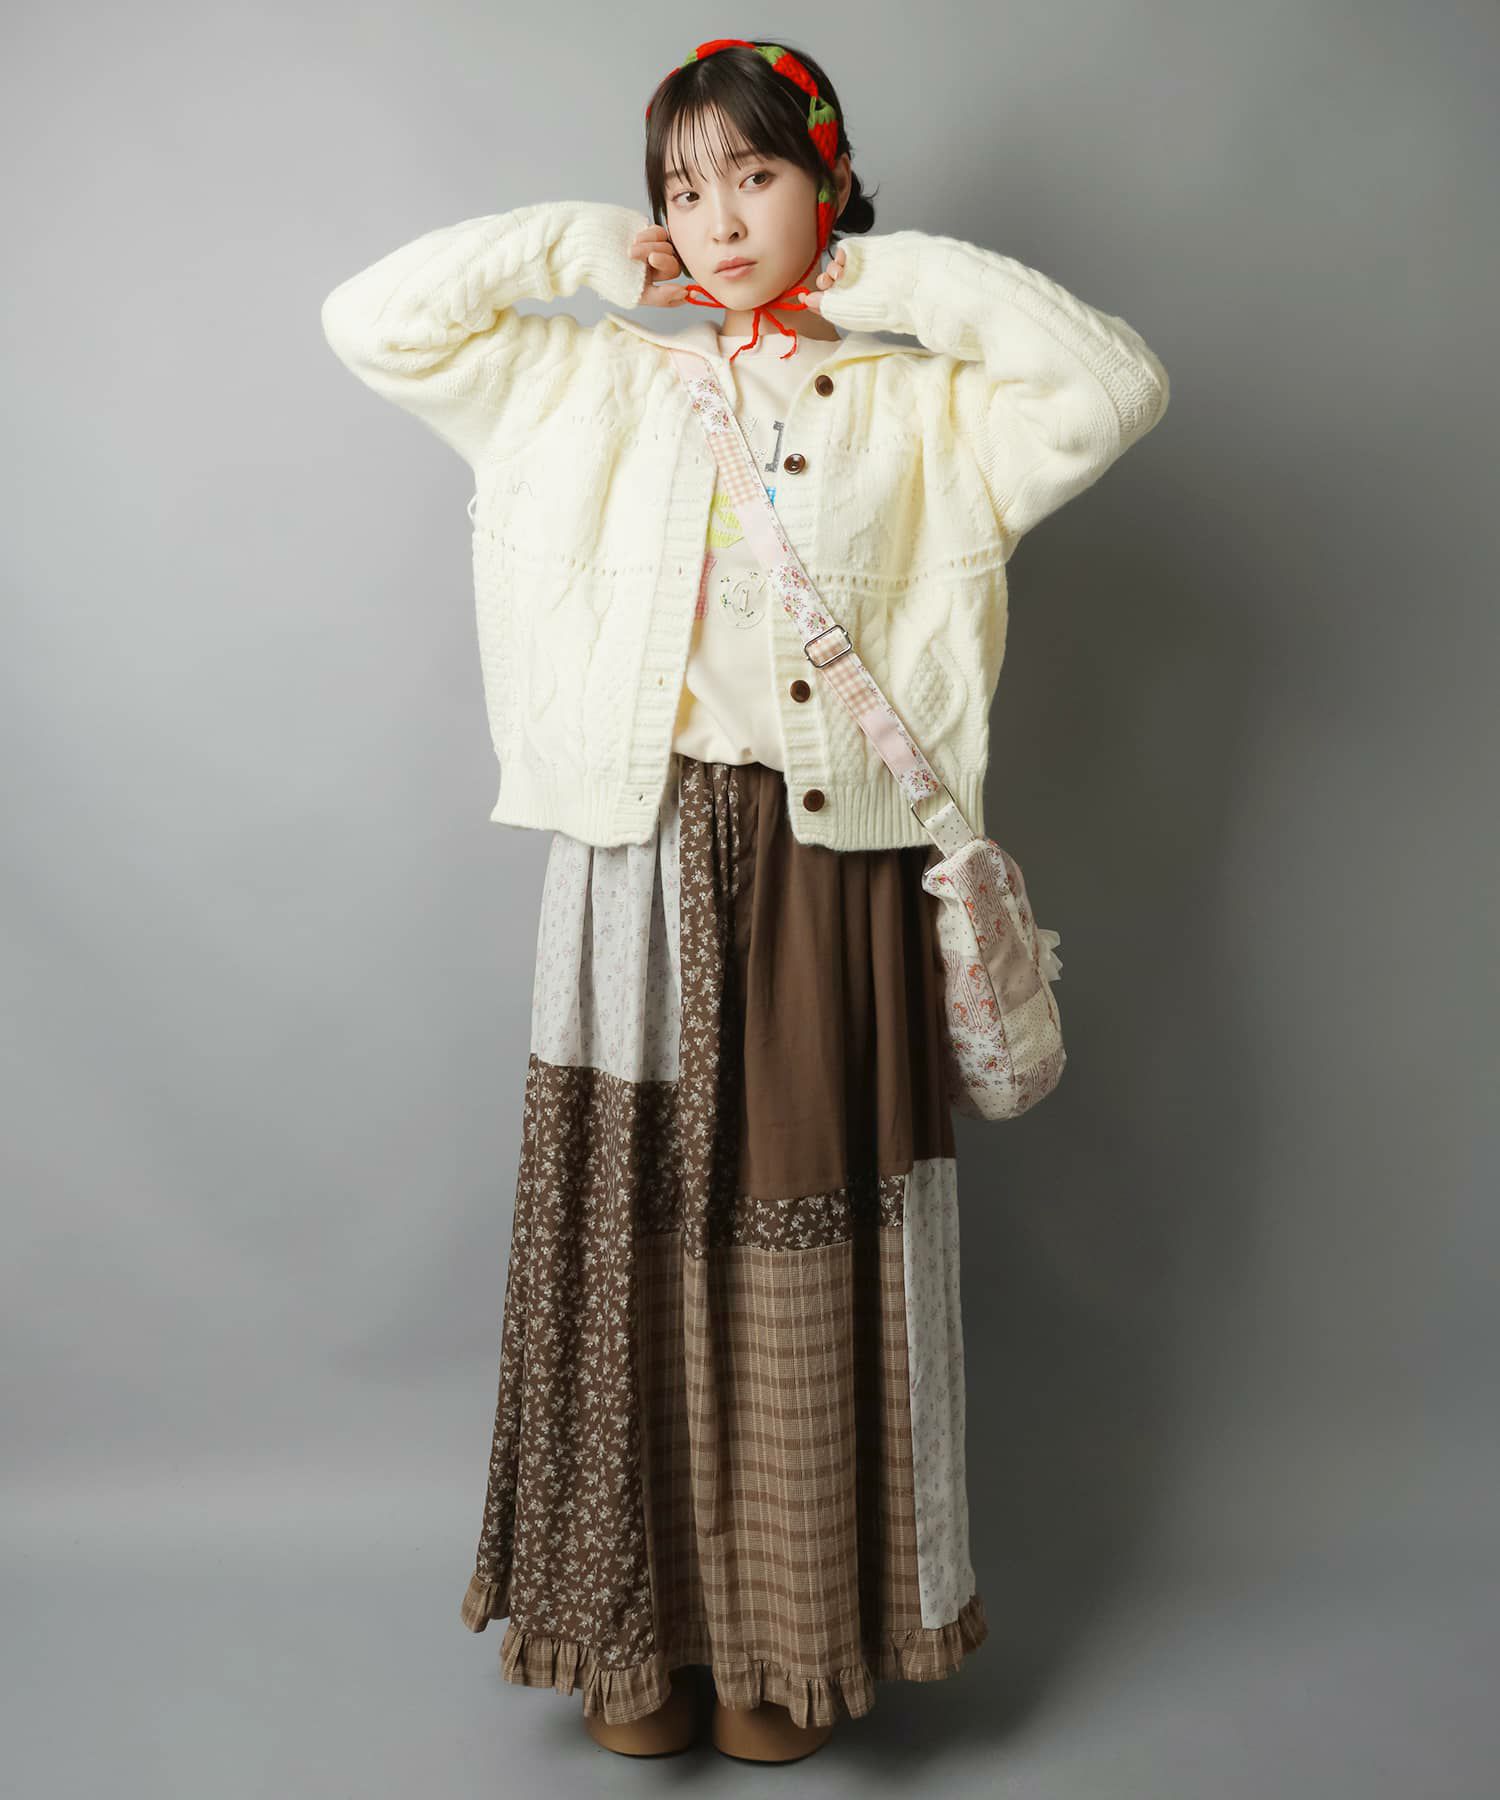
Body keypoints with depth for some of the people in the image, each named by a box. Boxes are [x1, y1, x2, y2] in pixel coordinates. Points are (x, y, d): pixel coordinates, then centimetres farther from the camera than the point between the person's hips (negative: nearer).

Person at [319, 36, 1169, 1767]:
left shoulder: (917, 407, 10)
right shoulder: (591, 384, 11)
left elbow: (1116, 386, -4)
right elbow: (373, 320, 7)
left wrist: (903, 276, 2)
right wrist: (577, 247, 8)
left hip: (833, 867, 0)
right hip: (641, 856, 1)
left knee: (809, 1251, 6)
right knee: (632, 1235, 6)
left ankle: (784, 1634, 25)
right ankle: (631, 1625, 24)